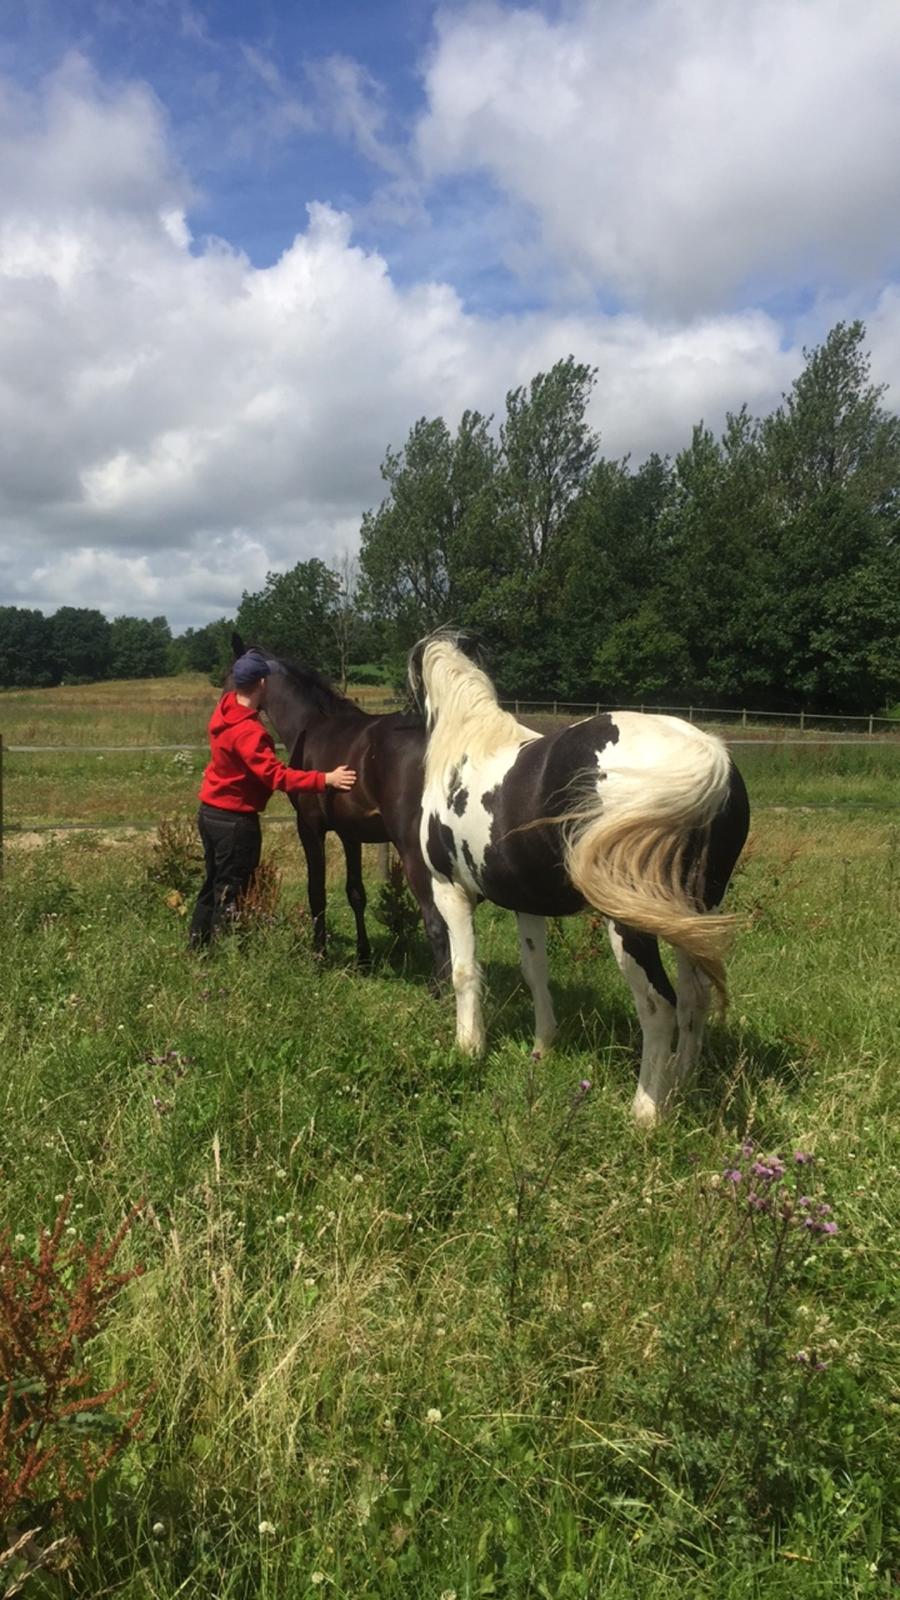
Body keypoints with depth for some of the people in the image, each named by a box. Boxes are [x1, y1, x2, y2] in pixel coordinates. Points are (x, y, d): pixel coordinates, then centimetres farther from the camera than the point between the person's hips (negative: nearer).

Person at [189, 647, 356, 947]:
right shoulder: (248, 731, -26)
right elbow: (278, 775, -33)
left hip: (211, 812, 10)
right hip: (236, 821, -10)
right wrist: (325, 779, -38)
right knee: (230, 897, 1)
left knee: (213, 886, 21)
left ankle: (197, 949, 31)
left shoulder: (227, 707, 1)